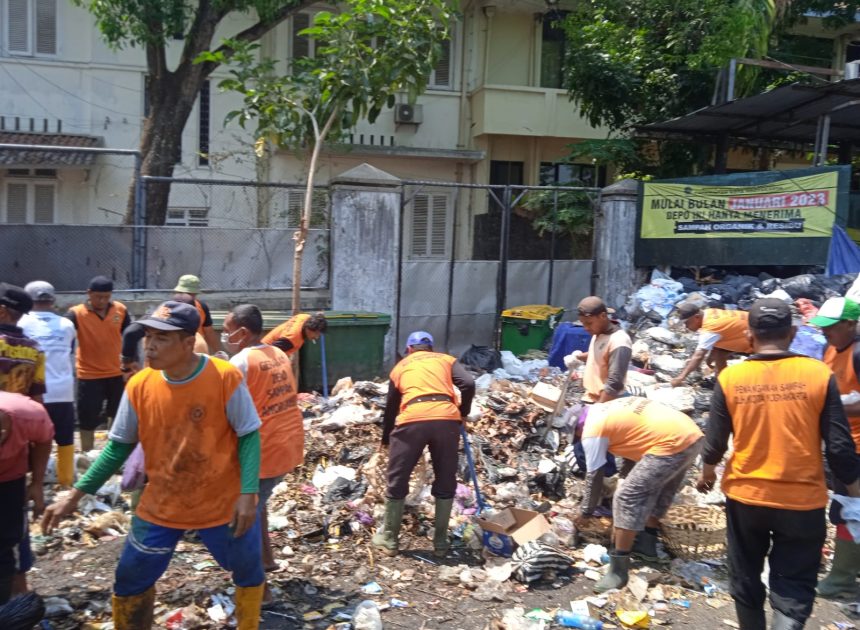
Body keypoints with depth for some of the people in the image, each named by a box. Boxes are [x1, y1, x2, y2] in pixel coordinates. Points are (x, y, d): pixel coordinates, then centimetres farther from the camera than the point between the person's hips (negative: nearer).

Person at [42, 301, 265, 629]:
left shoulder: (225, 378, -20)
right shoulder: (139, 386, -10)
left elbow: (249, 435, -12)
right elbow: (119, 446, 2)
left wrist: (248, 495, -19)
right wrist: (76, 495, -1)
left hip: (223, 504, -2)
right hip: (161, 507, 3)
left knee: (248, 572, 14)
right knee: (129, 581, 11)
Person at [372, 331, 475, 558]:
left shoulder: (401, 366, 27)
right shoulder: (446, 359, 25)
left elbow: (391, 407, 33)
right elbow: (468, 384, 6)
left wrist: (385, 439, 47)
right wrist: (463, 413, 22)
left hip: (412, 421, 0)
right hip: (446, 419, 1)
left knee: (397, 482, 15)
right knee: (445, 483, 17)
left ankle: (389, 540, 26)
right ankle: (440, 543, 24)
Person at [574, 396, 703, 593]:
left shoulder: (592, 430, 0)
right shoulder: (610, 408, 25)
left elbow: (594, 477, 7)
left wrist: (586, 511, 21)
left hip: (671, 443, -9)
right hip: (692, 435, 9)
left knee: (627, 498, -4)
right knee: (656, 489, 28)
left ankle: (618, 570, -1)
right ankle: (647, 543, 39)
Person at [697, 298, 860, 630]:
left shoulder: (730, 377, -9)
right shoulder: (819, 374, -11)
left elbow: (715, 441, -1)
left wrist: (707, 471, 19)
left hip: (745, 495, 1)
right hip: (802, 501, -1)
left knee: (746, 577, 21)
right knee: (793, 585, 9)